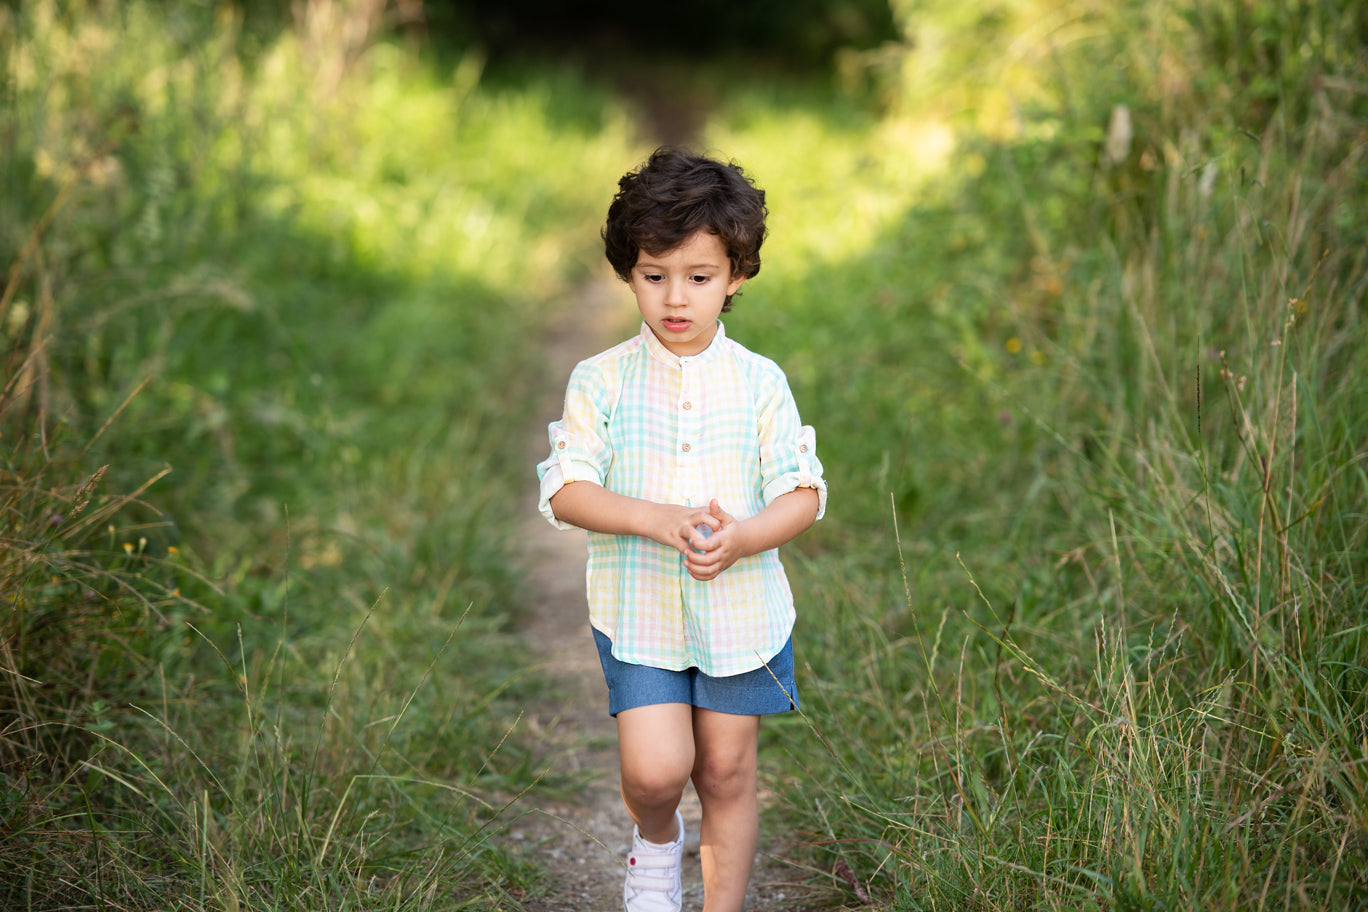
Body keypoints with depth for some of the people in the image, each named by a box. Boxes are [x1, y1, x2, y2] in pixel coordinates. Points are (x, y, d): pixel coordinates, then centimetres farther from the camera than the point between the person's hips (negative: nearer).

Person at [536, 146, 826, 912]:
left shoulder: (759, 382, -3)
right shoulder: (601, 381, -5)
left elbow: (804, 494, -4)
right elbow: (565, 492, -9)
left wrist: (741, 539, -24)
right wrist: (656, 519, -24)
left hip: (740, 610, 1)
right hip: (639, 610, -1)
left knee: (727, 771, 8)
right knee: (655, 769, -11)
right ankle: (656, 844, 25)